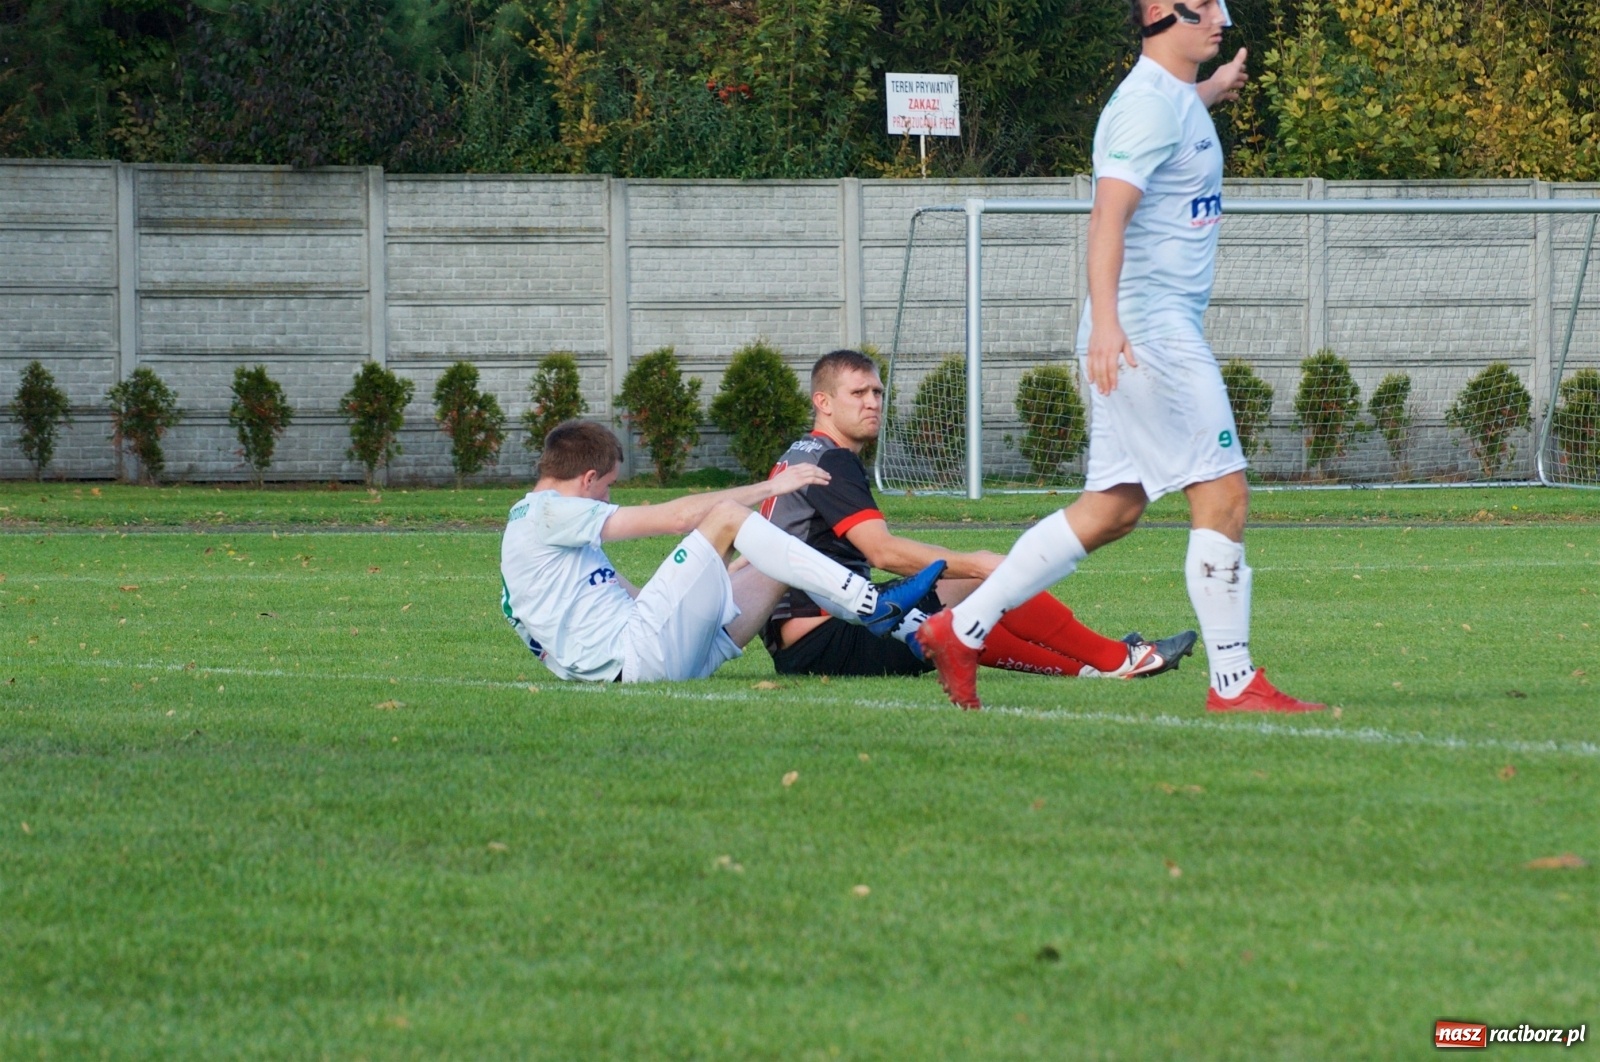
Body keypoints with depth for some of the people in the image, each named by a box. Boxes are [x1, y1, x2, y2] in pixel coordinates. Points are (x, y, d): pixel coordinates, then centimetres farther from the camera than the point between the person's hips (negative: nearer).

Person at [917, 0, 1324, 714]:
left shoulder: (1173, 96, 17)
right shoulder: (1151, 103, -14)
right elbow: (1109, 211, -27)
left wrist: (1210, 92, 64)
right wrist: (1104, 322, -39)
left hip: (1168, 332, 10)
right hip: (1147, 329, -10)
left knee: (1113, 509, 10)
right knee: (1224, 495, -9)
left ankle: (962, 629, 12)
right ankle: (1233, 685, -6)